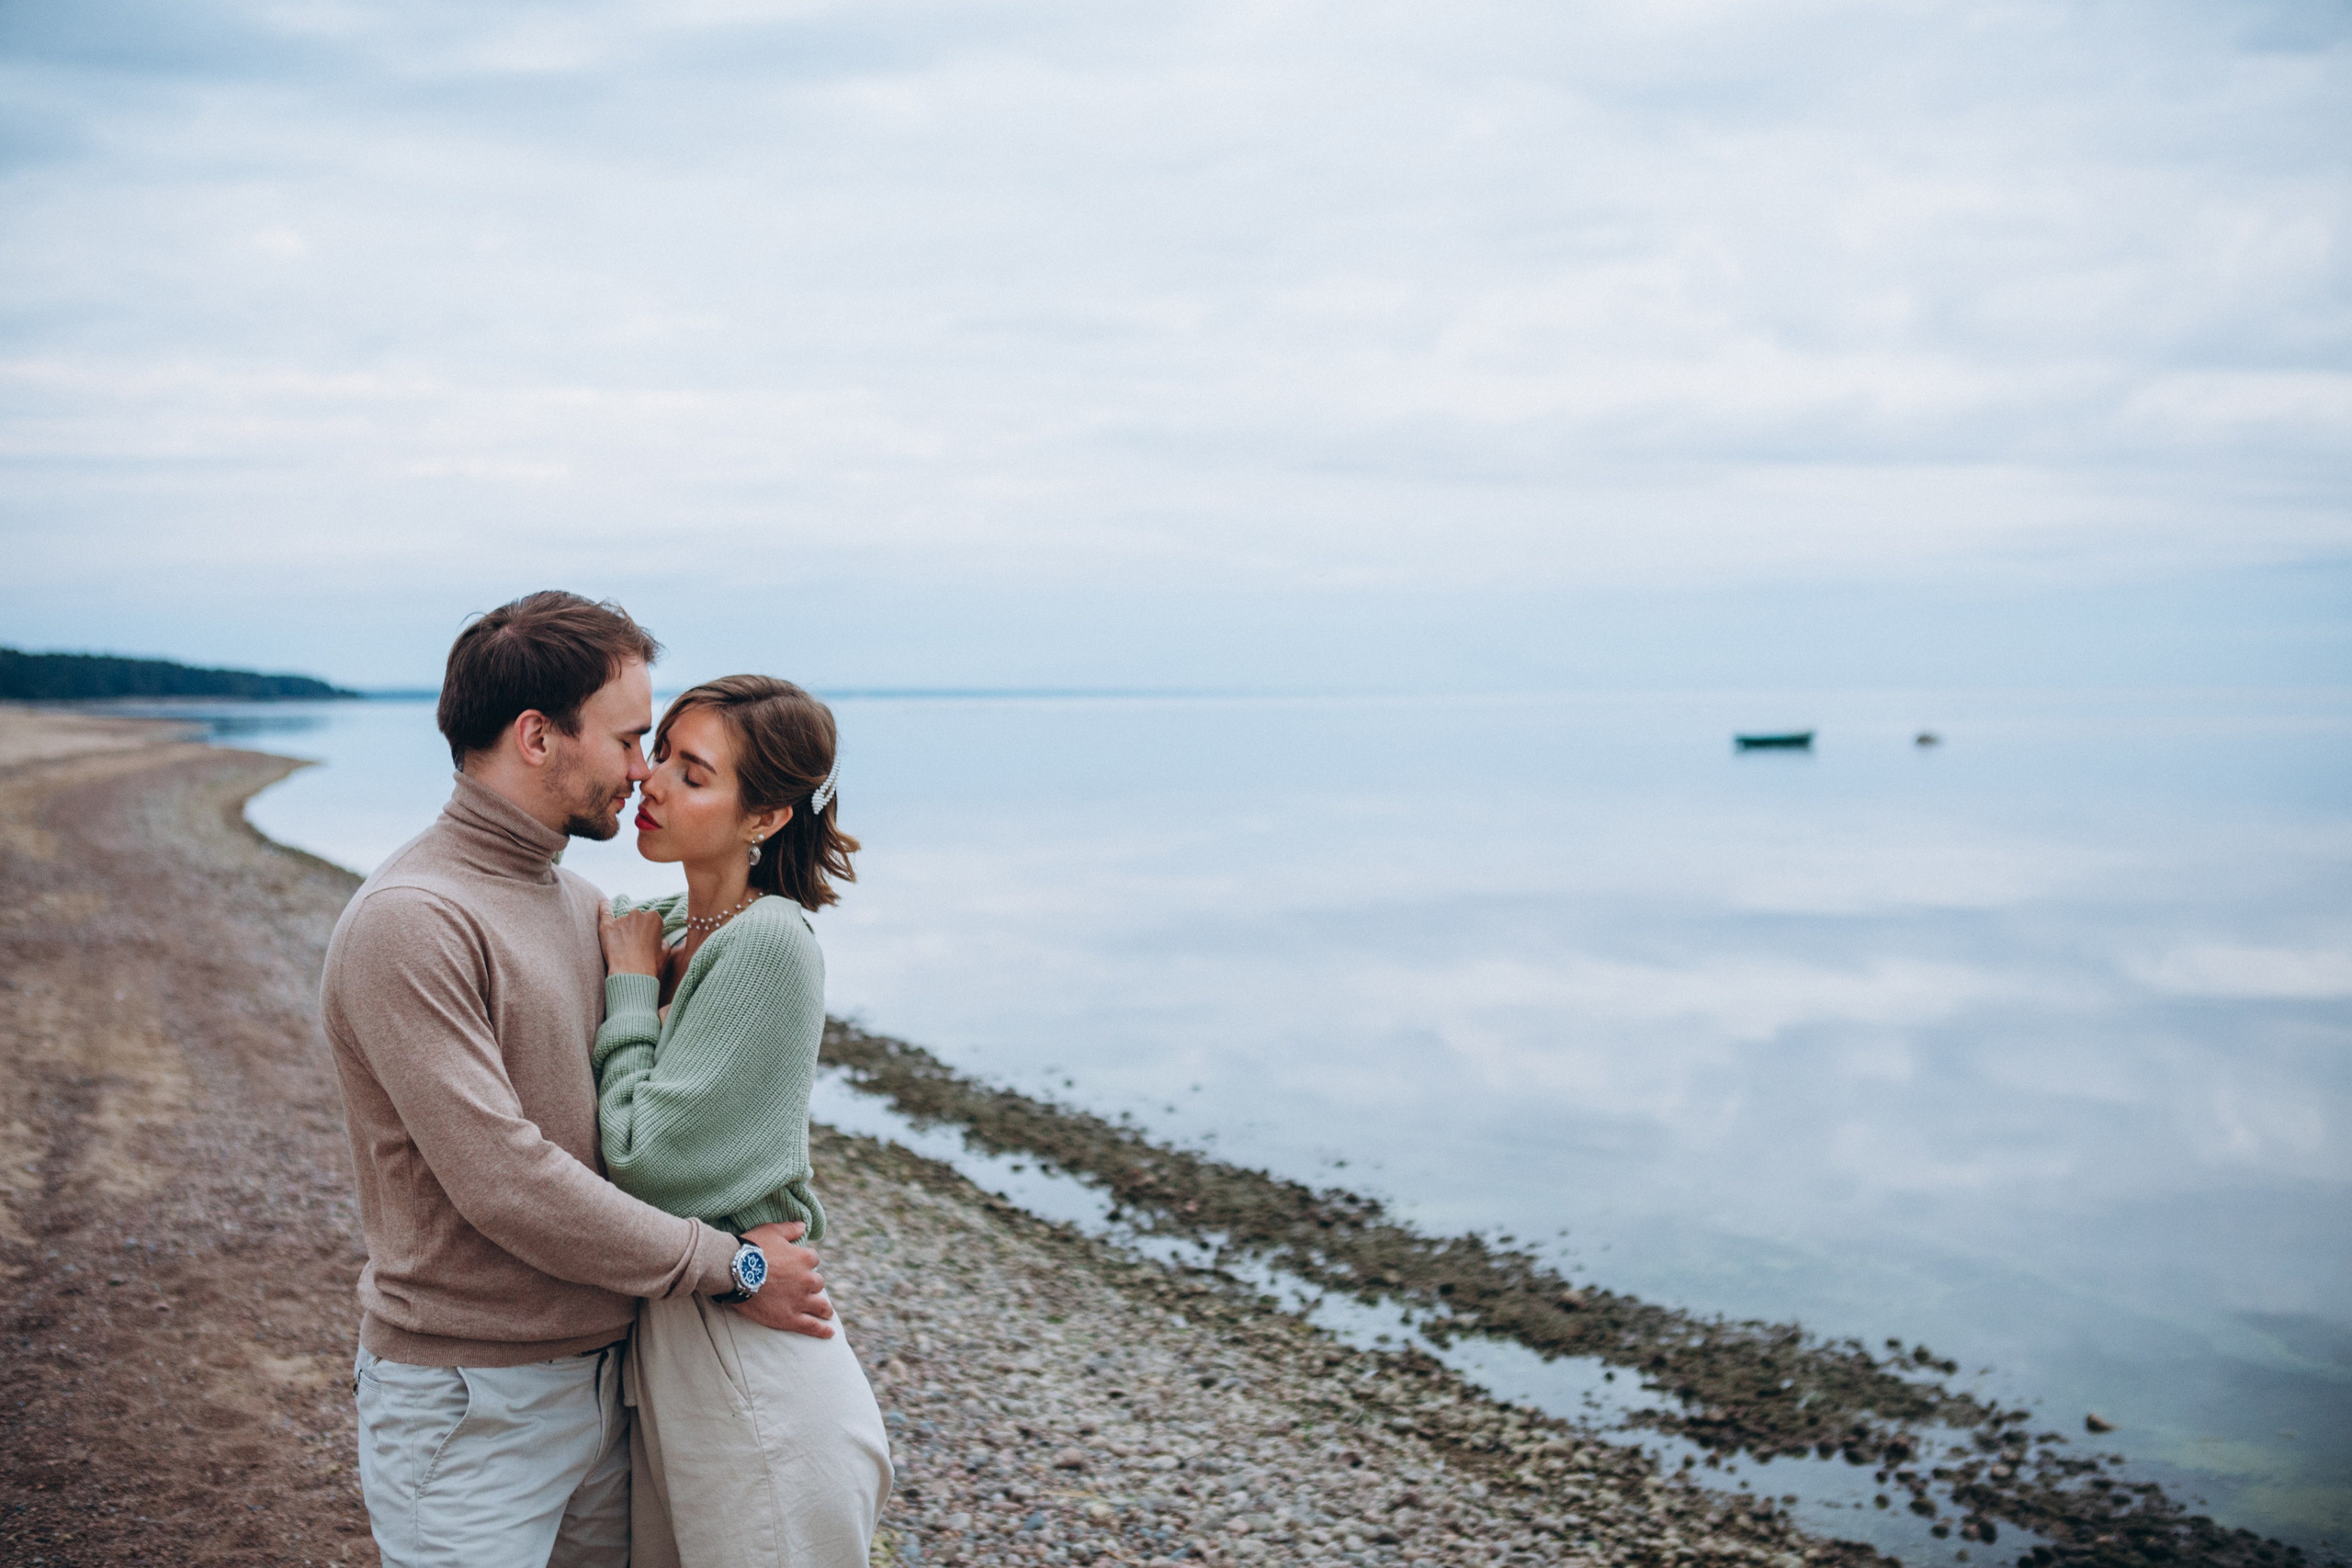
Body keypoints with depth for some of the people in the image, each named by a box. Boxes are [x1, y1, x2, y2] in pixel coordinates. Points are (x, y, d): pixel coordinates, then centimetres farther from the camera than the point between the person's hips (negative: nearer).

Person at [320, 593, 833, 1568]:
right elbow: (503, 1179, -24)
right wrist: (730, 1267, -16)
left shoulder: (581, 905, 10)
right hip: (469, 1406, -8)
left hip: (600, 1372, 8)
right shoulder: (407, 923, -19)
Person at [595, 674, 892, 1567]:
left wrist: (631, 985, -11)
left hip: (743, 1363, -8)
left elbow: (642, 1158, -19)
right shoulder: (660, 926, 5)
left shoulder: (770, 944, -20)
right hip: (659, 1336, 8)